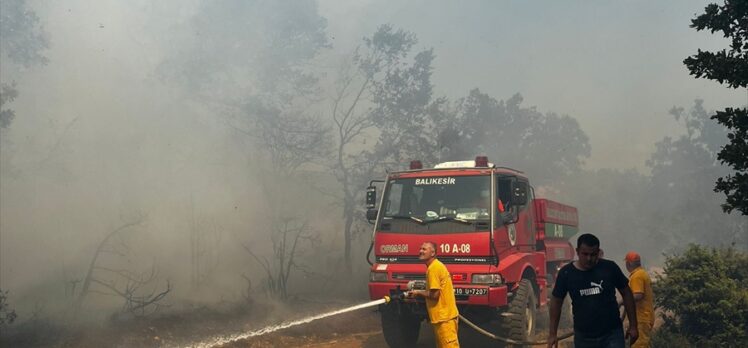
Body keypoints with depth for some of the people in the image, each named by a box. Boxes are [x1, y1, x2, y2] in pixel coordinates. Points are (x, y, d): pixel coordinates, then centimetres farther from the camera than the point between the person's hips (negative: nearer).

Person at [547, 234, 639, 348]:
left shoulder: (610, 268, -6)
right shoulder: (566, 273, -5)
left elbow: (626, 293, 4)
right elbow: (556, 301, 3)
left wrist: (633, 325, 3)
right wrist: (552, 334, 1)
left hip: (612, 334, -1)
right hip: (584, 337, 1)